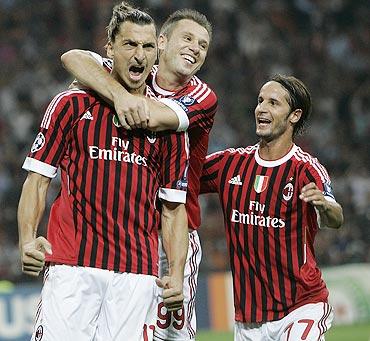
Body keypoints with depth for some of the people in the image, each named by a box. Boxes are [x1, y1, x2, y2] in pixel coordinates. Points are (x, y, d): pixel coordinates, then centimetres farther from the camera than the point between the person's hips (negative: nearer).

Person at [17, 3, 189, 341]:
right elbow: (38, 179, 6)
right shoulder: (71, 105, 7)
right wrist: (27, 240, -11)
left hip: (138, 273, 2)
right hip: (71, 265, -2)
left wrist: (177, 275, 0)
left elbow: (173, 208, 14)